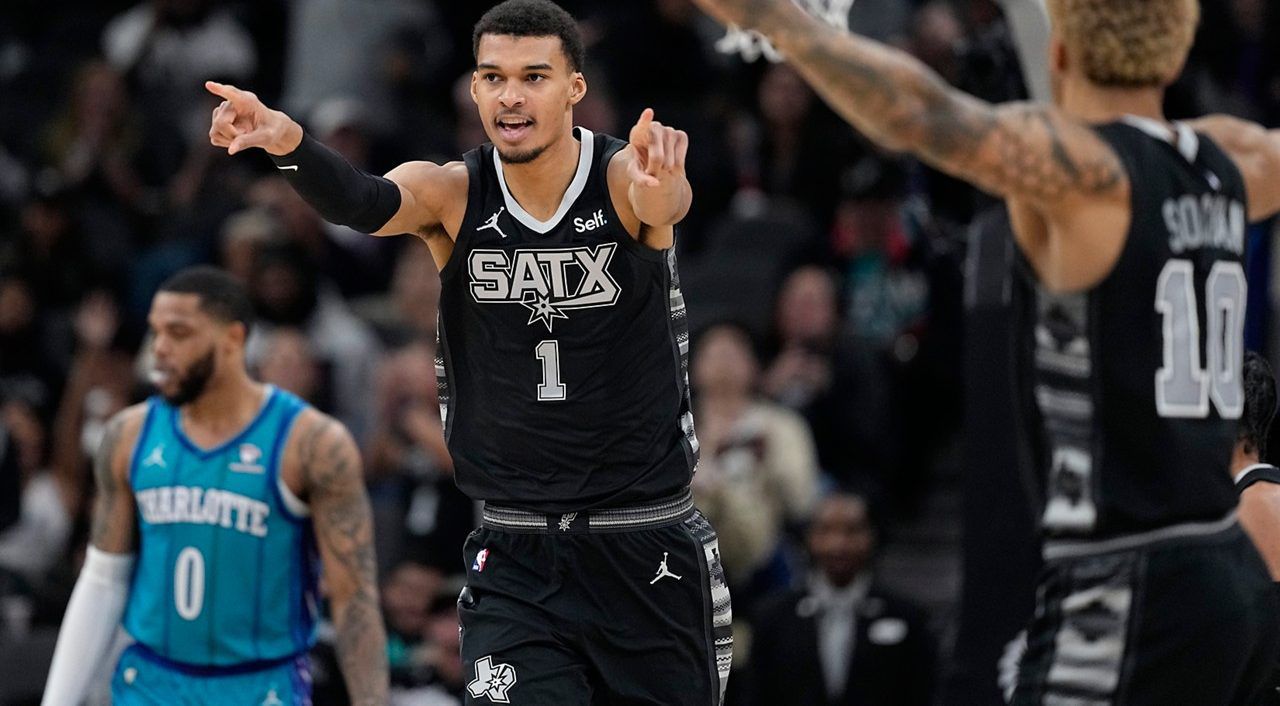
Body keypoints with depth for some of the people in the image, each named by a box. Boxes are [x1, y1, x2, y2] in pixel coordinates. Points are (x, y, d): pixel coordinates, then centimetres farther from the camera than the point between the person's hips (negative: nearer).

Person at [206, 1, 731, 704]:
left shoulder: (623, 180, -10)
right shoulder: (452, 194, -5)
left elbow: (662, 202, -34)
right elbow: (367, 204, -26)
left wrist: (658, 190, -60)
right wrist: (286, 141, -48)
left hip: (650, 546, -1)